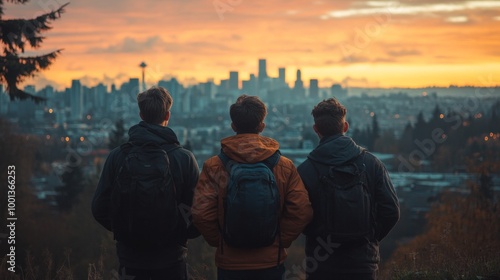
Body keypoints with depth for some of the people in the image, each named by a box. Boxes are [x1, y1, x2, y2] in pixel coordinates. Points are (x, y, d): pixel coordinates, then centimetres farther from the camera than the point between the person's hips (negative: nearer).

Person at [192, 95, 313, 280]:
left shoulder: (213, 166, -8)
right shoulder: (285, 166, -4)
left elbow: (201, 213, -12)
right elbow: (302, 211, -9)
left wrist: (218, 242, 3)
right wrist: (281, 241, 3)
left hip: (229, 261, -1)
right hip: (271, 261, 1)